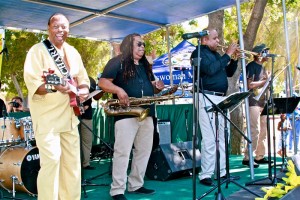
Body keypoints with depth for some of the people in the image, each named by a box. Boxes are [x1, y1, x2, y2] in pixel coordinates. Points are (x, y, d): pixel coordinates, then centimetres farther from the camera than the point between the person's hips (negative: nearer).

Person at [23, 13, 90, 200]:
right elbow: (32, 82, -18)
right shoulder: (38, 50, -7)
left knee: (73, 161, 11)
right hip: (47, 117, -7)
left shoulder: (73, 53, 14)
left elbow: (83, 79, 19)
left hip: (69, 116, 7)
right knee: (51, 160, -12)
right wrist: (54, 87, -33)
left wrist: (83, 90, -3)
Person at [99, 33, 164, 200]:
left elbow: (150, 87, 26)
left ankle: (136, 185, 22)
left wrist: (158, 87, 3)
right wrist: (118, 90, -26)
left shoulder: (145, 65, 21)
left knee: (144, 151, 11)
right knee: (122, 152, -7)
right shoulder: (117, 62, -2)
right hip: (126, 114, -8)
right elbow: (102, 82, -9)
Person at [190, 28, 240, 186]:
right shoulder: (199, 53, -5)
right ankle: (205, 175, -5)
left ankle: (222, 171, 20)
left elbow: (229, 72, 23)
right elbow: (210, 69, -22)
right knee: (209, 139, -11)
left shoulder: (216, 54, 19)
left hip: (221, 98, 9)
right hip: (207, 99, -9)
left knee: (222, 137, 12)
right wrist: (227, 55, -14)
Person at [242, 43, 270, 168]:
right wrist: (265, 81, -10)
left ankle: (260, 156, 16)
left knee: (263, 130, 9)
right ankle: (247, 158, -7)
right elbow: (250, 85, -16)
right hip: (253, 102, -9)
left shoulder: (262, 67, 19)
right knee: (255, 131, -12)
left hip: (262, 101, 9)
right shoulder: (251, 66, -6)